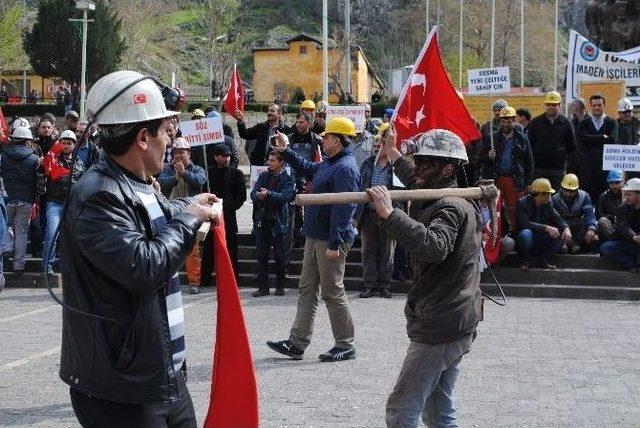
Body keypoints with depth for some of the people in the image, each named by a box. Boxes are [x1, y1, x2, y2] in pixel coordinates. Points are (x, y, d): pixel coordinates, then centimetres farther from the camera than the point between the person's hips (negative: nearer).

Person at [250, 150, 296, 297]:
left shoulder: (287, 179, -2)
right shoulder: (263, 176, 11)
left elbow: (285, 196, -18)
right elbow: (253, 193, 1)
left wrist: (268, 194, -31)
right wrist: (258, 195, -22)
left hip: (279, 222, -4)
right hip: (262, 220, 4)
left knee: (280, 257, 4)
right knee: (261, 255, 4)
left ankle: (280, 286, 16)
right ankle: (263, 287, 10)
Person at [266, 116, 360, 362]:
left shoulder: (345, 168, -19)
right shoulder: (329, 164, 13)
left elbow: (343, 209, -25)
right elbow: (307, 170, 35)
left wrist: (334, 244, -27)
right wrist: (285, 151, 30)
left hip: (330, 241, -11)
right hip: (314, 237, 11)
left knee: (333, 293, -2)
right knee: (307, 289, 11)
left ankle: (345, 346, 9)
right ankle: (297, 343, 15)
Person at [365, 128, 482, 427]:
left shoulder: (451, 208, -16)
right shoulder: (449, 202, 16)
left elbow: (434, 246, -38)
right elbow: (417, 183, 39)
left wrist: (390, 214, -38)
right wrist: (393, 154, 50)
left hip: (439, 330, -11)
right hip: (453, 326, 11)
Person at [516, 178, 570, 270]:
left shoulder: (548, 203, 4)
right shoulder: (522, 203, -16)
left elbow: (557, 218, -2)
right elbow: (525, 224, -29)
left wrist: (566, 228, -25)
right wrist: (546, 228, -37)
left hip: (541, 241, 6)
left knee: (562, 235, -15)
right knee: (526, 233, -39)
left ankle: (542, 260, -2)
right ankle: (526, 261, -13)